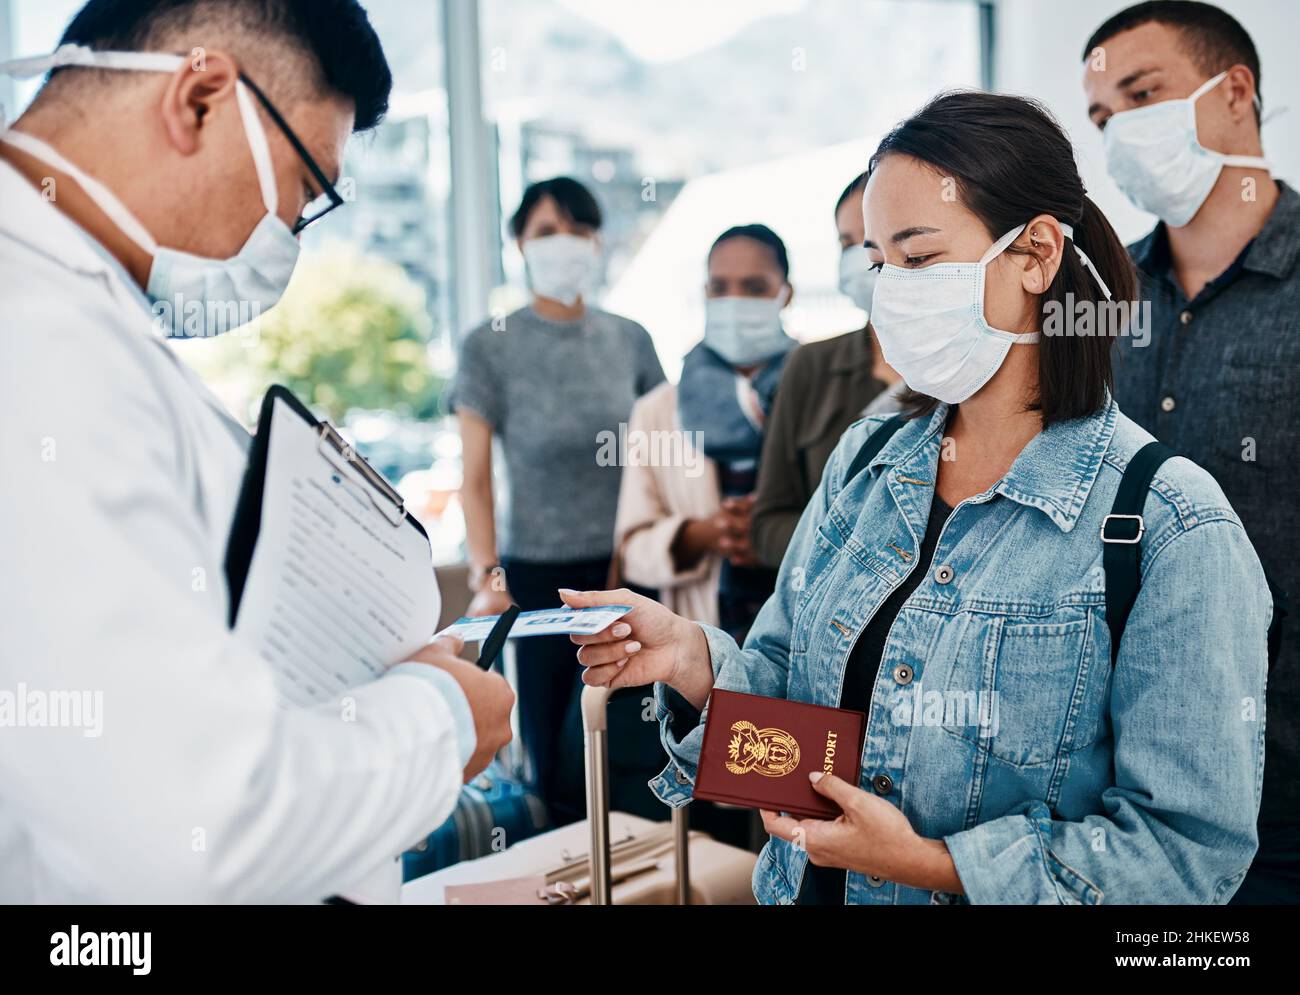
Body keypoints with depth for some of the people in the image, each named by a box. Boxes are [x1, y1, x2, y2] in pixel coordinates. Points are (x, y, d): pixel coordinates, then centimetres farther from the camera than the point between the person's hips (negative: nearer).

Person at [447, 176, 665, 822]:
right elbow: (475, 478, -2)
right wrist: (487, 577, -12)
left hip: (628, 571, 3)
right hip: (540, 575, -2)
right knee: (555, 762, -1)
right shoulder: (490, 348, 0)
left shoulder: (630, 340, 8)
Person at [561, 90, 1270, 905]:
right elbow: (797, 699, 2)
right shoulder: (863, 465, -1)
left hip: (955, 885, -4)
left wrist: (934, 864, -21)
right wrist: (697, 663, -17)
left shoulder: (1171, 530, -17)